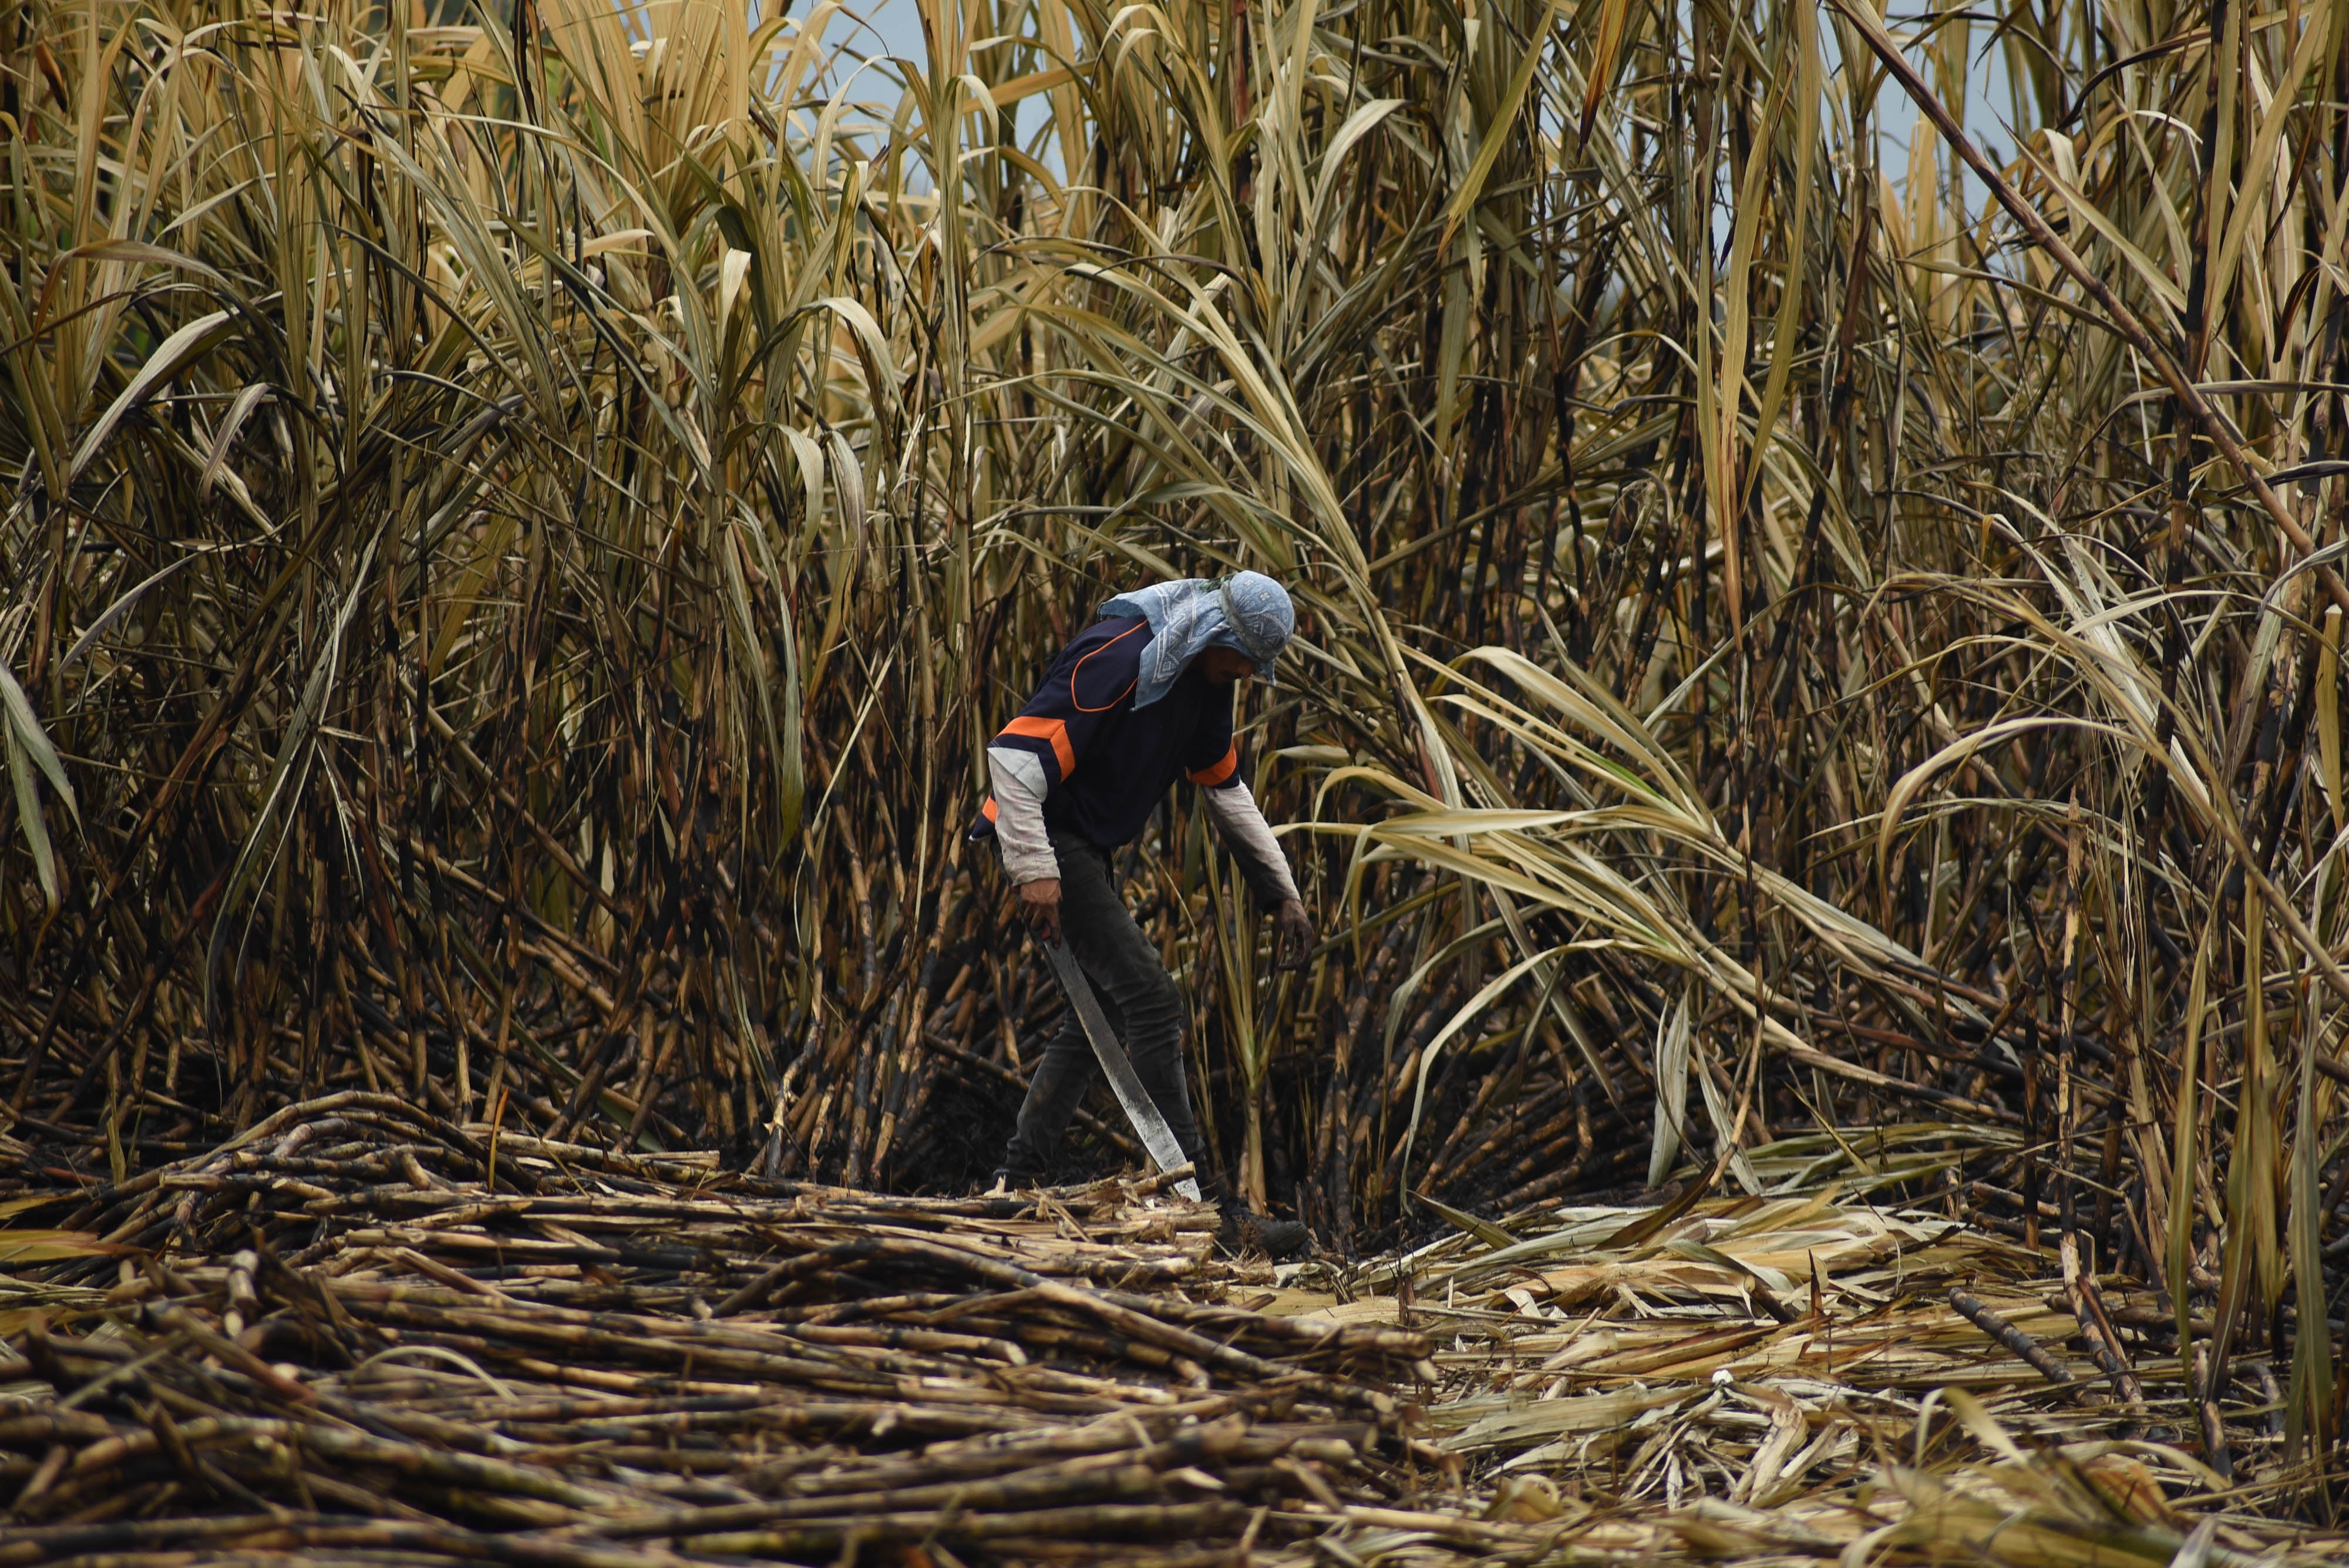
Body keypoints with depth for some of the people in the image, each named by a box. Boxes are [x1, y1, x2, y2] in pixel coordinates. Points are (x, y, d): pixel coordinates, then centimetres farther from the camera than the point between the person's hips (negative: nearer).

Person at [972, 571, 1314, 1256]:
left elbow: (1227, 789, 20)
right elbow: (1015, 752, -28)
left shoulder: (1206, 678, 7)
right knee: (1152, 1000, -15)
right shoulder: (1116, 659, -23)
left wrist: (1281, 892, 18)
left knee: (1102, 1011, 14)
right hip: (1048, 838, -10)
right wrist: (1035, 870, -33)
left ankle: (1016, 1184, 21)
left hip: (1088, 846, 10)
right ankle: (1206, 1209, -15)